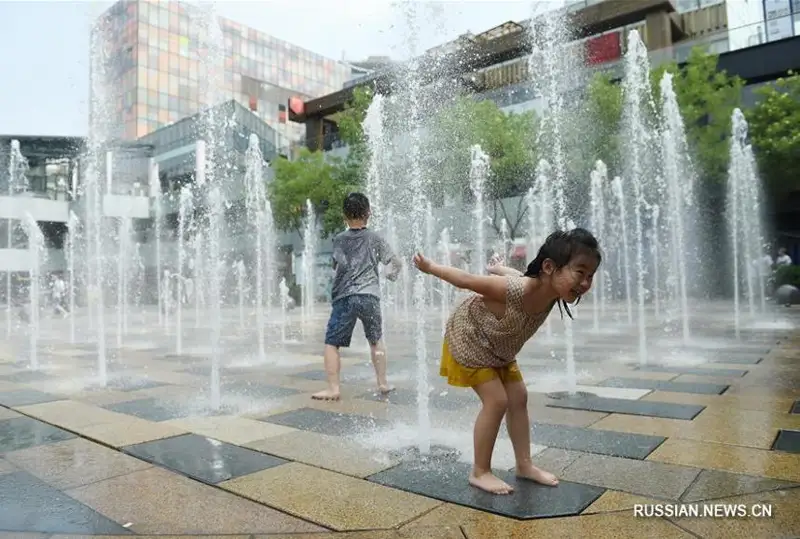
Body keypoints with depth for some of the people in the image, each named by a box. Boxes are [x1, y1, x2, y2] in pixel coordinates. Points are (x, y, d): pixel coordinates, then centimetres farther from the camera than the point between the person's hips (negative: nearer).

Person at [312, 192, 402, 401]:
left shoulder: (339, 239, 8)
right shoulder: (375, 239, 8)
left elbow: (337, 267, 10)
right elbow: (397, 263, 10)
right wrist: (391, 274, 30)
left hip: (344, 297, -2)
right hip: (370, 296, 2)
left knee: (332, 343, 4)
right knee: (376, 341, 21)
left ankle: (333, 389, -3)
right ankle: (383, 383, 24)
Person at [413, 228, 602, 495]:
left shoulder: (550, 290, -19)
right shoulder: (516, 291, -43)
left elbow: (504, 270, 1)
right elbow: (465, 279, -29)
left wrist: (496, 268, 23)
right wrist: (429, 267, -15)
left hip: (498, 348, 8)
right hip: (468, 340, -8)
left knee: (518, 397, 9)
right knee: (496, 401, -9)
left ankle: (524, 465, 24)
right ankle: (480, 472, 9)